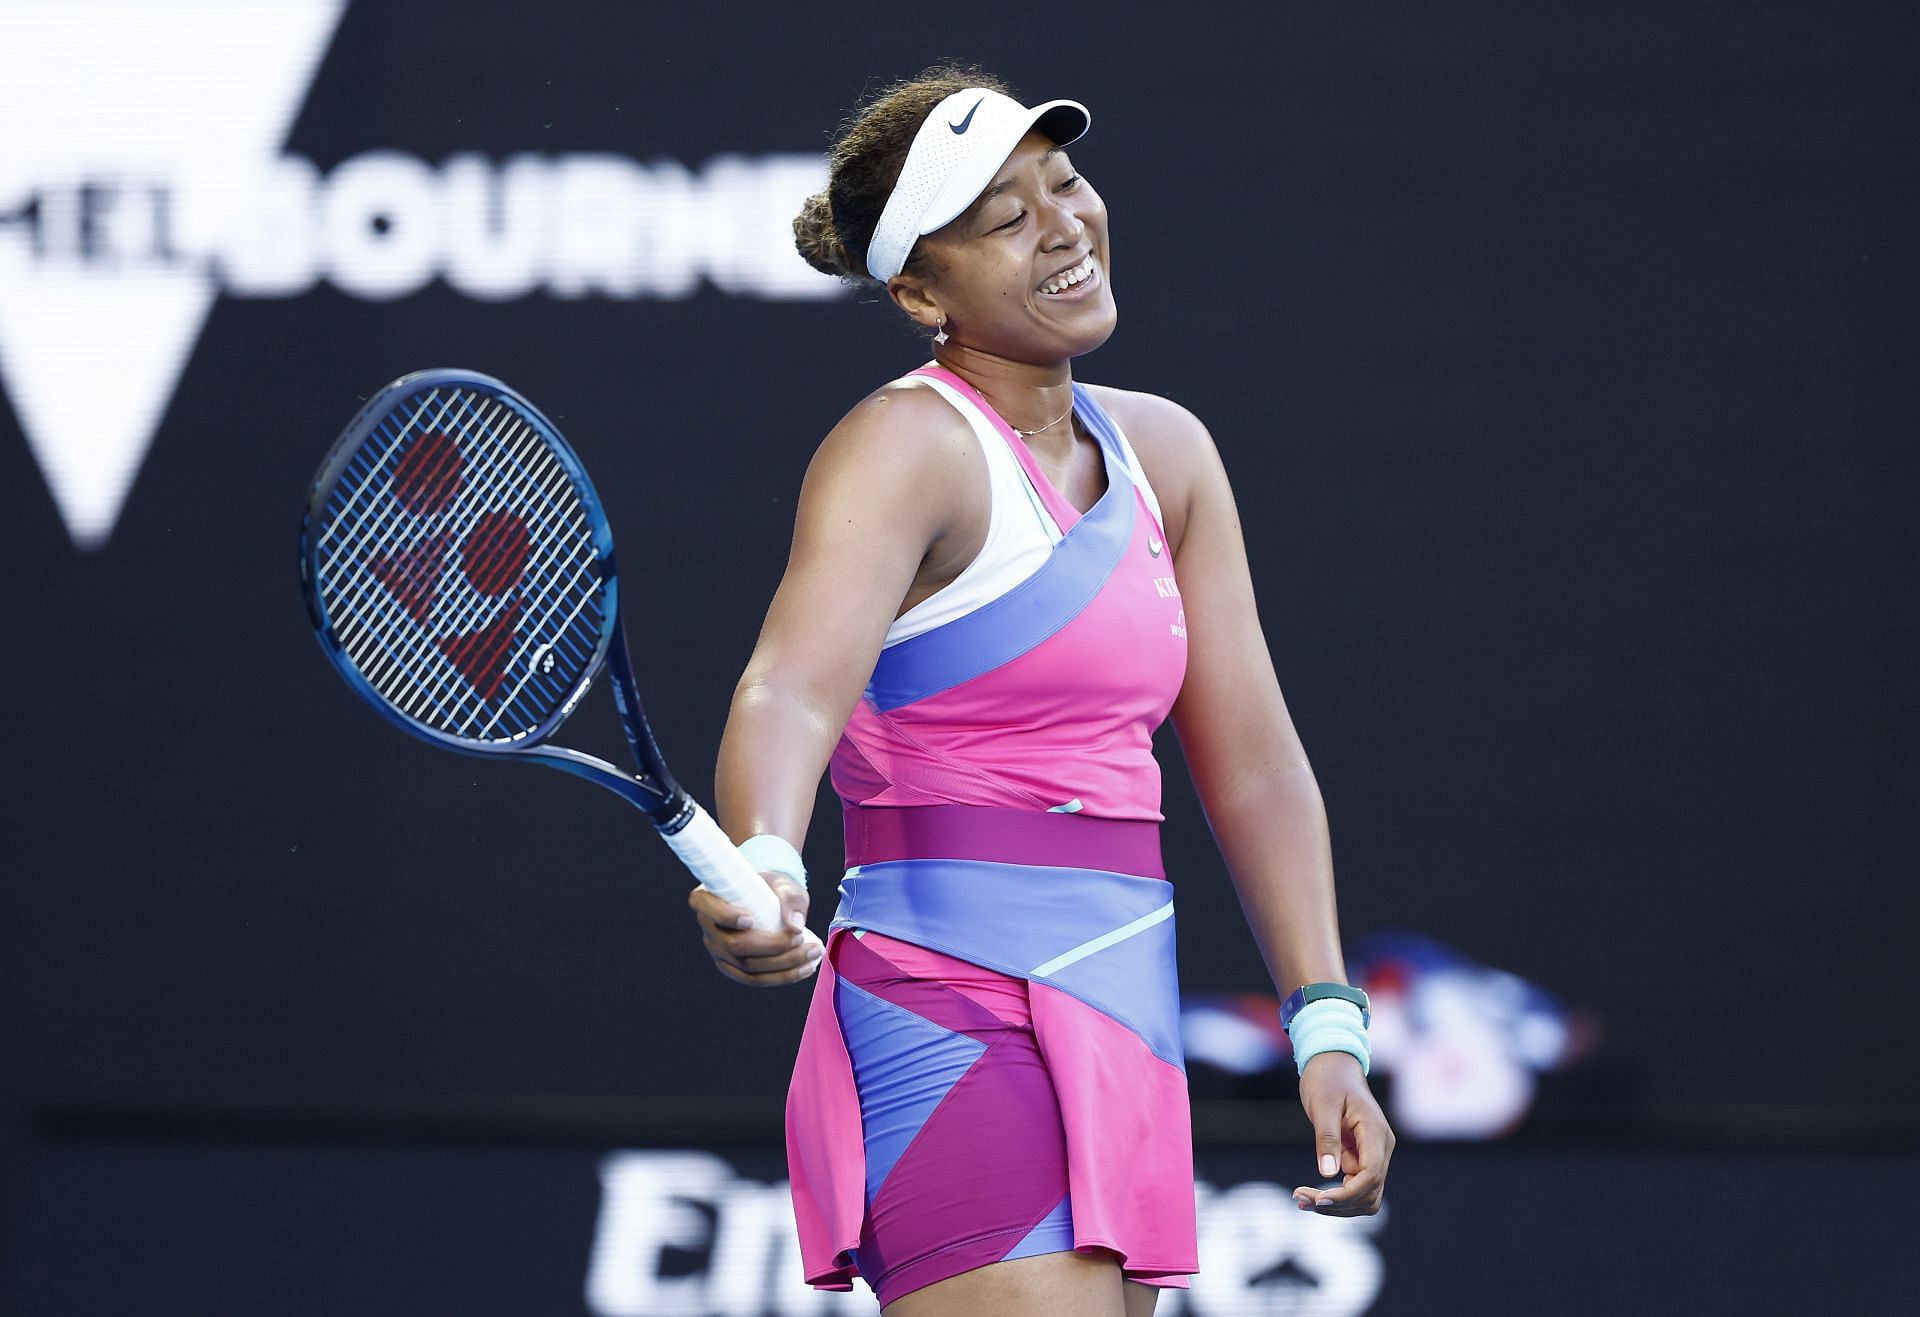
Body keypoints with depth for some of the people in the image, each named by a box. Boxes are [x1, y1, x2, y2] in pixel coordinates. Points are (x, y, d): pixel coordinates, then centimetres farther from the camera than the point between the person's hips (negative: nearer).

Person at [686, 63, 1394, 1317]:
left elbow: (1252, 763, 15)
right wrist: (763, 872, -48)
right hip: (960, 1024, -8)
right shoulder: (907, 448, -10)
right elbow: (794, 687, -27)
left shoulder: (1164, 453, 13)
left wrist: (1327, 1026, 6)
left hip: (1118, 1047, 8)